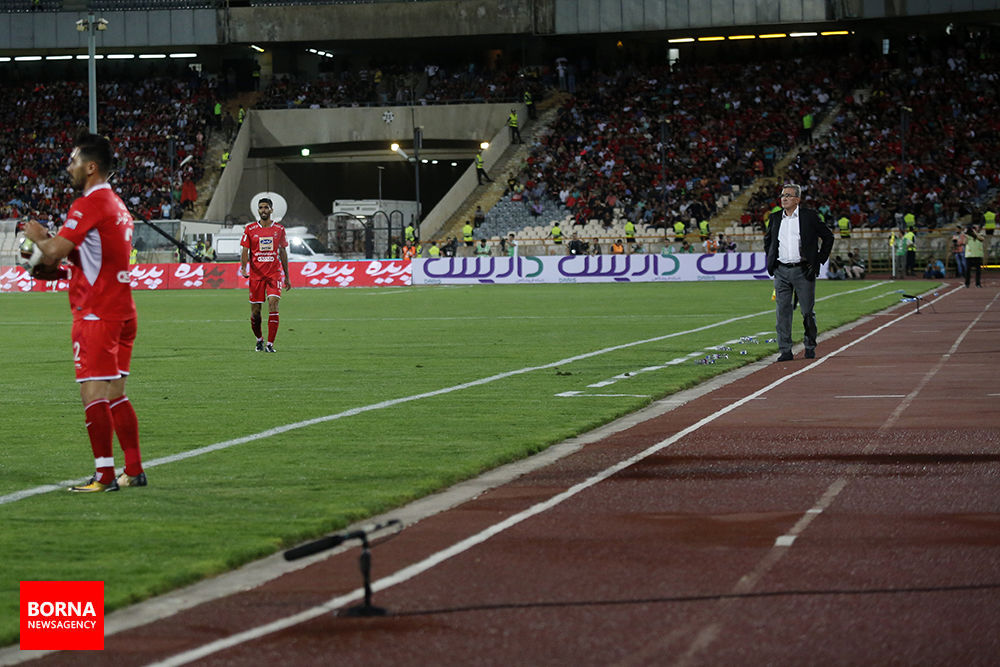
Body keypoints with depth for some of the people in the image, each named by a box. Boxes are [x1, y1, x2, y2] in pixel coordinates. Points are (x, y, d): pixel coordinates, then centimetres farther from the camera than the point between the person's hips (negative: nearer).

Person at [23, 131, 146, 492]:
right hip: (122, 310, 9)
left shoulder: (89, 205, -13)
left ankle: (104, 475, -9)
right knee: (114, 395, 13)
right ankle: (134, 471, 14)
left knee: (93, 394, -8)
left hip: (96, 313, -9)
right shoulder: (117, 204, 17)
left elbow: (53, 253, -20)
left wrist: (37, 236, 2)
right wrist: (50, 241, 13)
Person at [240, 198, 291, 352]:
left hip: (274, 273, 0)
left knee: (273, 303, -17)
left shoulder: (279, 229, 6)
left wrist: (287, 277, 14)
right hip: (256, 274, 0)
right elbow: (245, 251, 1)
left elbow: (283, 253, 13)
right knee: (255, 311, 2)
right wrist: (243, 268, -17)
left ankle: (270, 344, -16)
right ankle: (259, 339, 29)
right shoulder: (250, 229, 3)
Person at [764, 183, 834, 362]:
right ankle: (785, 351, 1)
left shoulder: (809, 216, -2)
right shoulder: (775, 218, 9)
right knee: (782, 311, -2)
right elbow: (768, 240, 25)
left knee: (807, 312, 3)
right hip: (781, 271, 3)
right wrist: (770, 262, 14)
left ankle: (810, 347, 19)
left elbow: (828, 237, 3)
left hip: (803, 271, -3)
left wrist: (819, 260, -3)